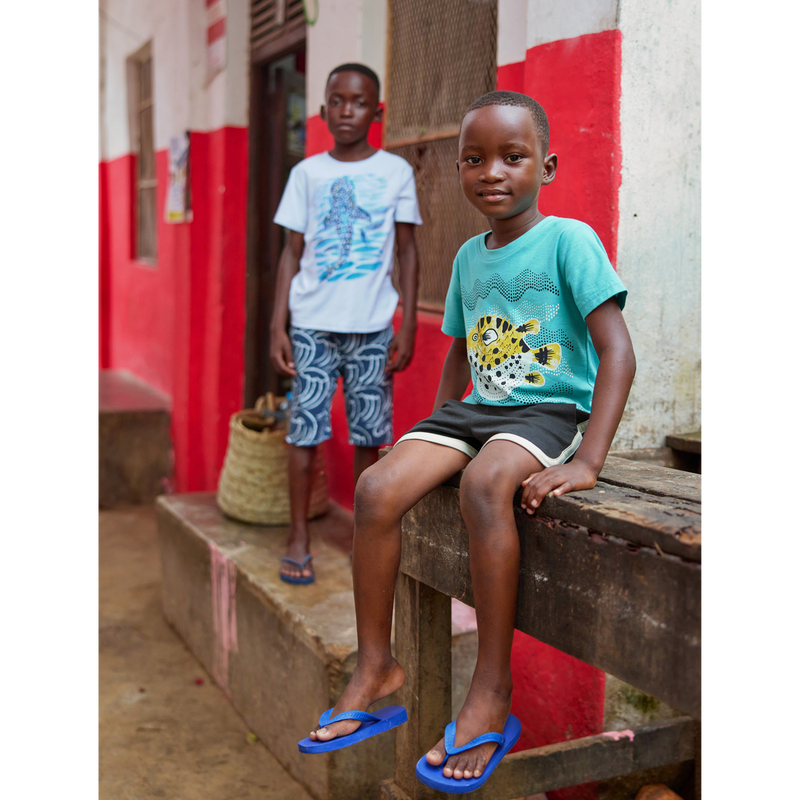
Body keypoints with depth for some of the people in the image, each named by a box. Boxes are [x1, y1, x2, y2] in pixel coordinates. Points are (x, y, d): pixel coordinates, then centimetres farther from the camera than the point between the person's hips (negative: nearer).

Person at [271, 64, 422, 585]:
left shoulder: (396, 172, 4)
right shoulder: (307, 173, 5)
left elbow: (407, 252, 5)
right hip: (312, 324, 0)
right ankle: (299, 538, 10)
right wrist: (277, 326, -1)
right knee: (306, 429, -1)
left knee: (369, 435, 4)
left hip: (372, 325, 0)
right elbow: (292, 253, 7)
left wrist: (408, 327, 0)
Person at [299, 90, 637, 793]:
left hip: (550, 410, -6)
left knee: (484, 483, -37)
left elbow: (616, 350, -16)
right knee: (378, 487, -15)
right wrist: (439, 432, 13)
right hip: (476, 408, 6)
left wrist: (588, 460, -25)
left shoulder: (568, 240, -8)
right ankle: (376, 668, 0)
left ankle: (493, 690, -25)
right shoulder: (469, 256, 12)